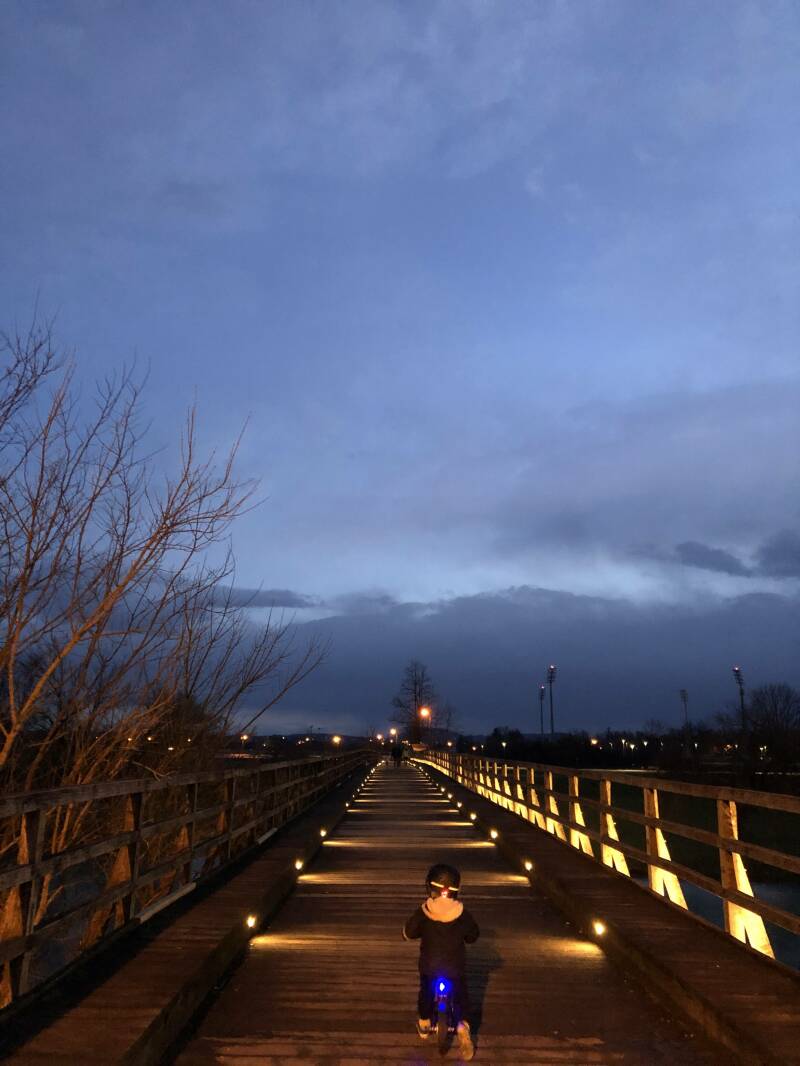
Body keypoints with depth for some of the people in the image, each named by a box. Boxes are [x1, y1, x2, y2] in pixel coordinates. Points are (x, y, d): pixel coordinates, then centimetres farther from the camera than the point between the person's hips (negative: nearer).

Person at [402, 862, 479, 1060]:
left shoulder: (423, 912, -17)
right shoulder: (462, 914, -15)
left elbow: (408, 933, -6)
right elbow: (473, 936, 0)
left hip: (429, 965, 1)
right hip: (455, 966, -1)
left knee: (426, 992, 27)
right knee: (460, 996, 17)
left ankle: (424, 1024, 41)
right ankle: (462, 1027, -3)